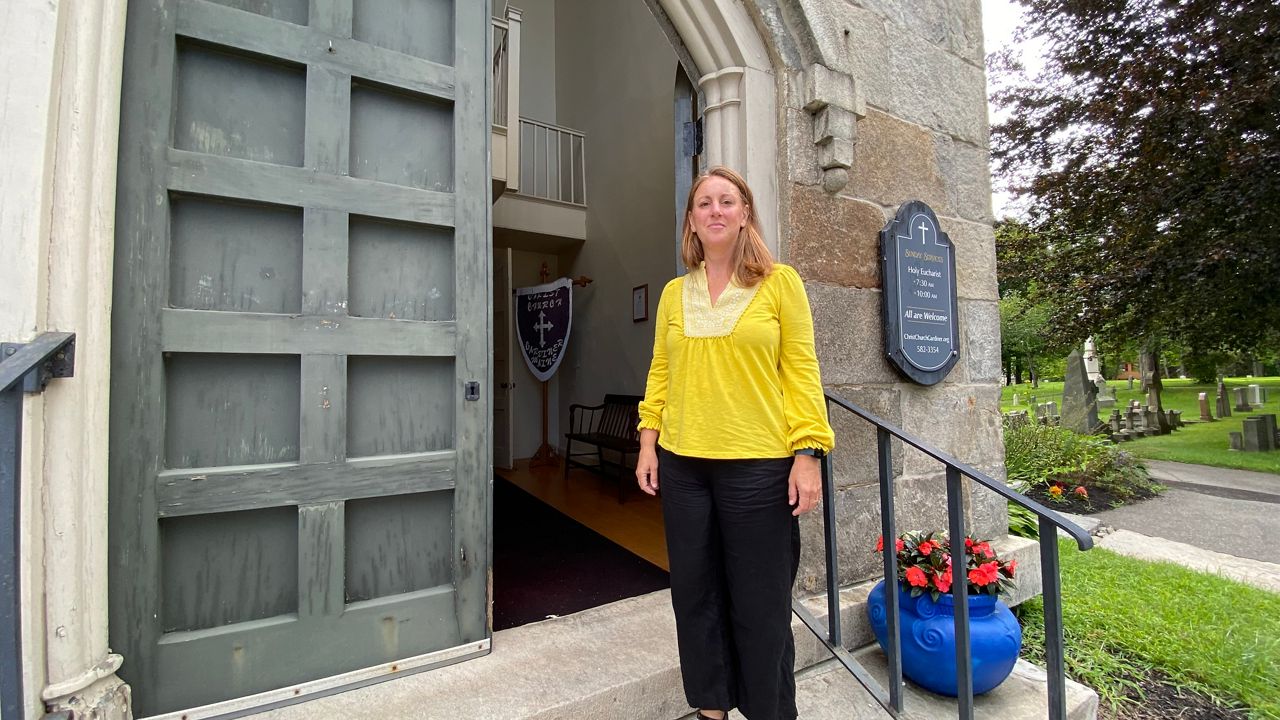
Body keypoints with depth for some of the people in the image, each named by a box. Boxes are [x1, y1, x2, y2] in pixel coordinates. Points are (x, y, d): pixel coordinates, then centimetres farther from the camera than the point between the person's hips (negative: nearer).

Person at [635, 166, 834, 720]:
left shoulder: (780, 281, 1)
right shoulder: (674, 293, 10)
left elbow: (801, 370, -3)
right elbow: (660, 372, 10)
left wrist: (807, 453, -8)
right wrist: (648, 441, 4)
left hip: (758, 465, -3)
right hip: (683, 464, 4)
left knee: (761, 603, 8)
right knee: (695, 595, 14)